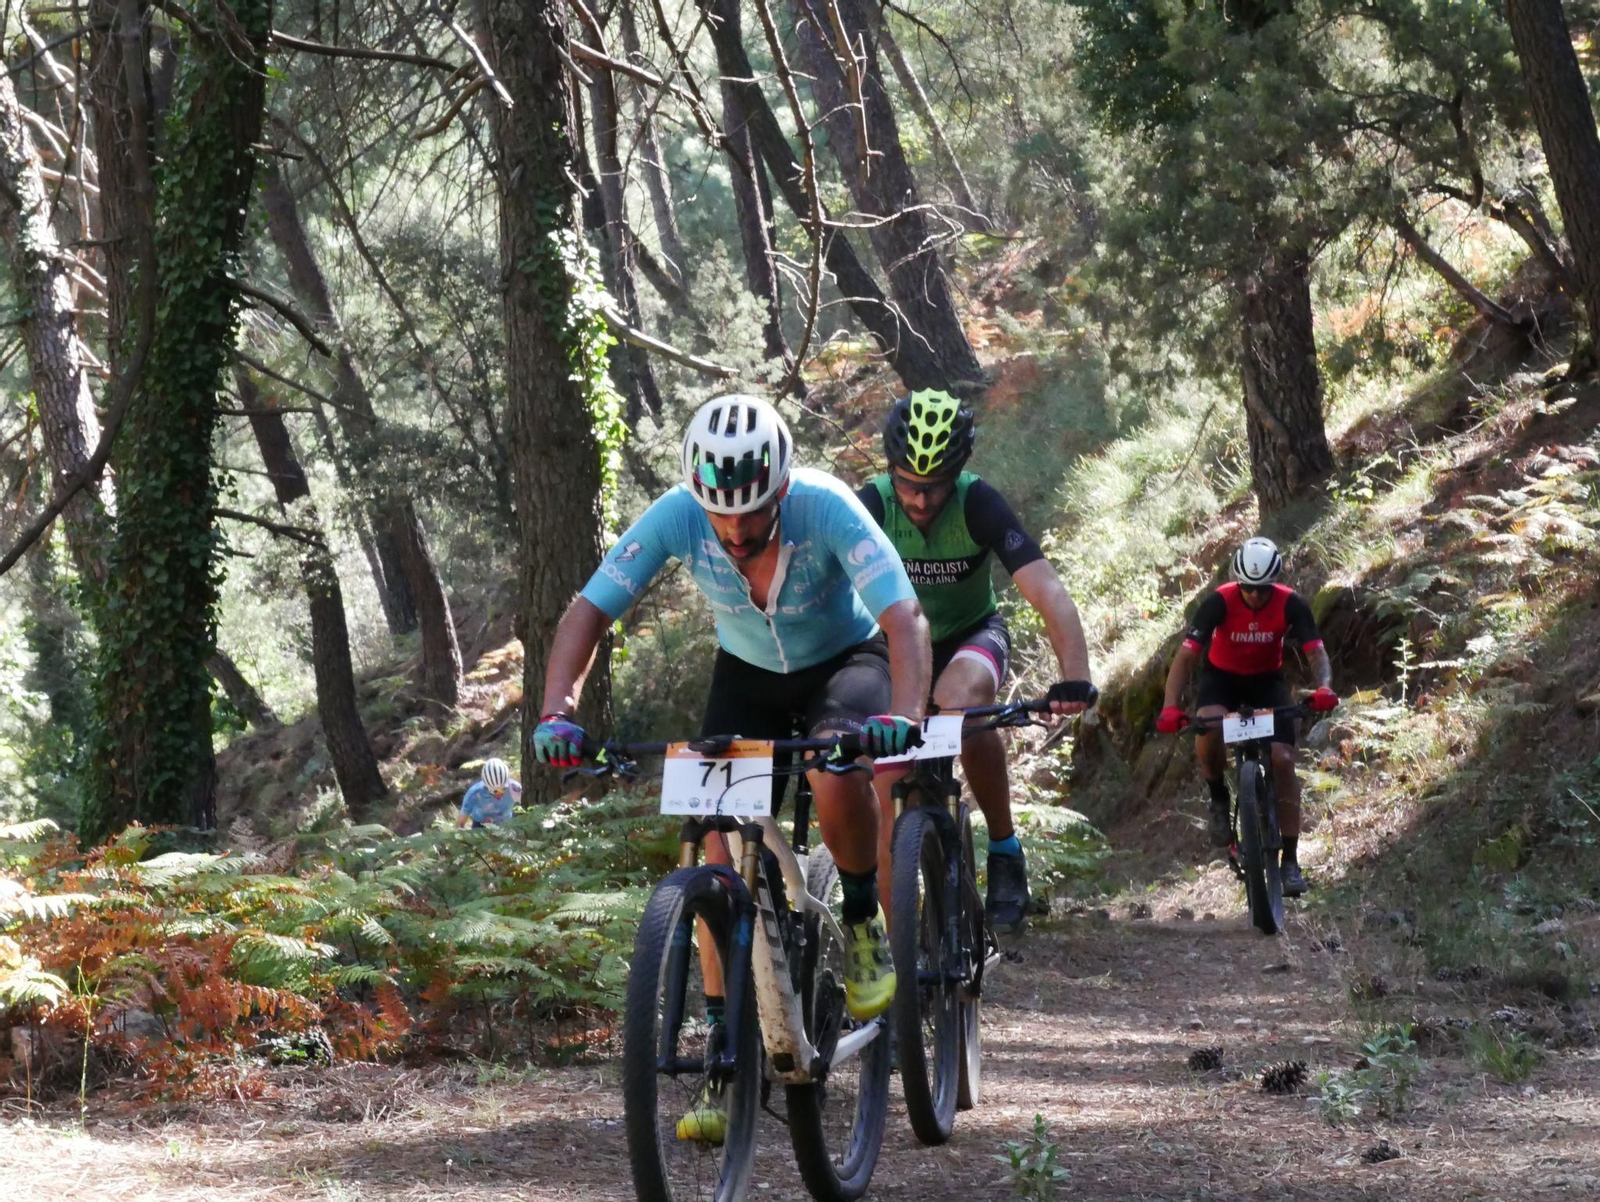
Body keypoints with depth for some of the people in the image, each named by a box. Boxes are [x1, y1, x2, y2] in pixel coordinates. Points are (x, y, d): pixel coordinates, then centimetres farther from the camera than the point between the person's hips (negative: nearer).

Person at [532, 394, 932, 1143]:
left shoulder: (827, 510, -34)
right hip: (747, 674, 3)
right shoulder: (676, 518, -27)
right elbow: (589, 611, -24)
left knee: (835, 775, -35)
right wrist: (557, 713, -40)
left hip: (847, 659, -3)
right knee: (716, 841, -13)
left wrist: (904, 716, -58)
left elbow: (904, 616, -41)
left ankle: (864, 922, -5)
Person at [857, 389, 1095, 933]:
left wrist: (1075, 677, -51)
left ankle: (1005, 851, -19)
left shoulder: (978, 504, -27)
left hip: (972, 634, -2)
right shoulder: (871, 505, -24)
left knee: (960, 702, -36)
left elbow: (1048, 593, -36)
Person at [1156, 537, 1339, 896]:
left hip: (1267, 680, 1)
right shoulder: (1219, 602, -26)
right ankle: (1219, 799, -7)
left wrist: (1324, 688, -47)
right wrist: (1170, 708, -44)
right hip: (1222, 677, -1)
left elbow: (1316, 652, -24)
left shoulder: (1290, 604, -22)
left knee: (1283, 759, -16)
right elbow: (1185, 656, -30)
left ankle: (1291, 861, -10)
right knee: (1209, 727, -35)